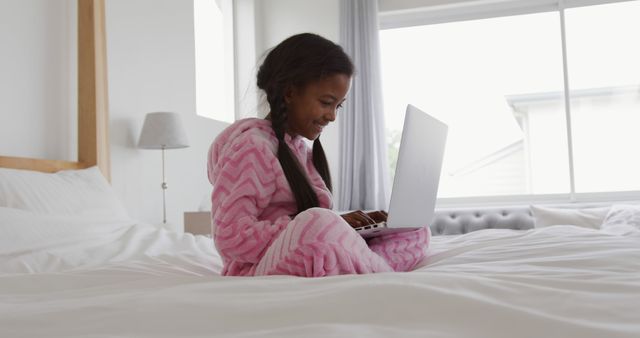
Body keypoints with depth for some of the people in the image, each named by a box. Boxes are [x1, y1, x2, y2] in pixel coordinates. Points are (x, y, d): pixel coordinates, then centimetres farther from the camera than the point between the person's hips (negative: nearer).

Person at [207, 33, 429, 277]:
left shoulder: (302, 150, 17)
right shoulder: (251, 146, -10)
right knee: (318, 222, -37)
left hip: (309, 264, 8)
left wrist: (354, 222, -6)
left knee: (415, 232, 1)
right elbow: (230, 237, -20)